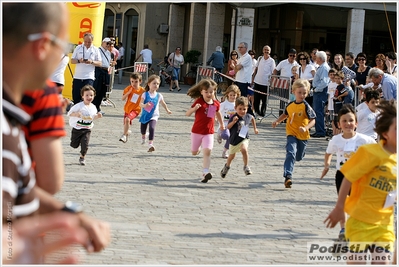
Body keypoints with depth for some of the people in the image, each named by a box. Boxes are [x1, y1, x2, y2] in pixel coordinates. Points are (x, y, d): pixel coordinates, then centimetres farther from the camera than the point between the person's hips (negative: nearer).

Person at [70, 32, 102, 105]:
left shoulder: (95, 50, 3)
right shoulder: (78, 48, 6)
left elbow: (100, 63, 2)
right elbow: (72, 61, 5)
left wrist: (92, 62, -17)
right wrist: (79, 61, -16)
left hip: (89, 77, -2)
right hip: (77, 77, 2)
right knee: (76, 97, 5)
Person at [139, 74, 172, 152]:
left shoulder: (159, 96, -4)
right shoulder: (145, 94, -10)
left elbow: (163, 103, 15)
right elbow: (140, 104, -20)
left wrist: (167, 110, 24)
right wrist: (144, 105, -41)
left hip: (153, 116, -1)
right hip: (145, 115, 1)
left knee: (152, 128, -26)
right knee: (143, 129, 20)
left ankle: (150, 144, -28)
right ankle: (143, 137, 56)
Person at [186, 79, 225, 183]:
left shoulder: (216, 103, 0)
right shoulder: (199, 102, -12)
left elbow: (218, 113, 23)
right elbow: (187, 114, -16)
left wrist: (221, 124, 36)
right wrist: (194, 108, -35)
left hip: (209, 132, 1)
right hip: (197, 131, -1)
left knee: (207, 151, -18)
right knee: (194, 152, 16)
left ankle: (205, 172, -20)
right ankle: (199, 148, 52)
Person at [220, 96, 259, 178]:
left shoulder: (247, 117, -6)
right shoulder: (233, 117, -19)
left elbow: (252, 118, 18)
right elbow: (228, 127, -27)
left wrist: (255, 128, 23)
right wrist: (233, 122, -43)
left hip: (244, 138, 0)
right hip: (234, 140, 0)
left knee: (244, 150, -31)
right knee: (231, 155, 20)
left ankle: (246, 166, -16)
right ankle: (227, 166, 51)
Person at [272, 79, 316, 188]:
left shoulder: (306, 106, -12)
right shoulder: (290, 105, 0)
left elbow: (312, 120, -12)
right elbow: (285, 114, 21)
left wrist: (306, 128, -28)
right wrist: (277, 121, 7)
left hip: (302, 135, -1)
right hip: (291, 134, 1)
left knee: (298, 157, 15)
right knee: (291, 153, -19)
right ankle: (288, 176, -24)